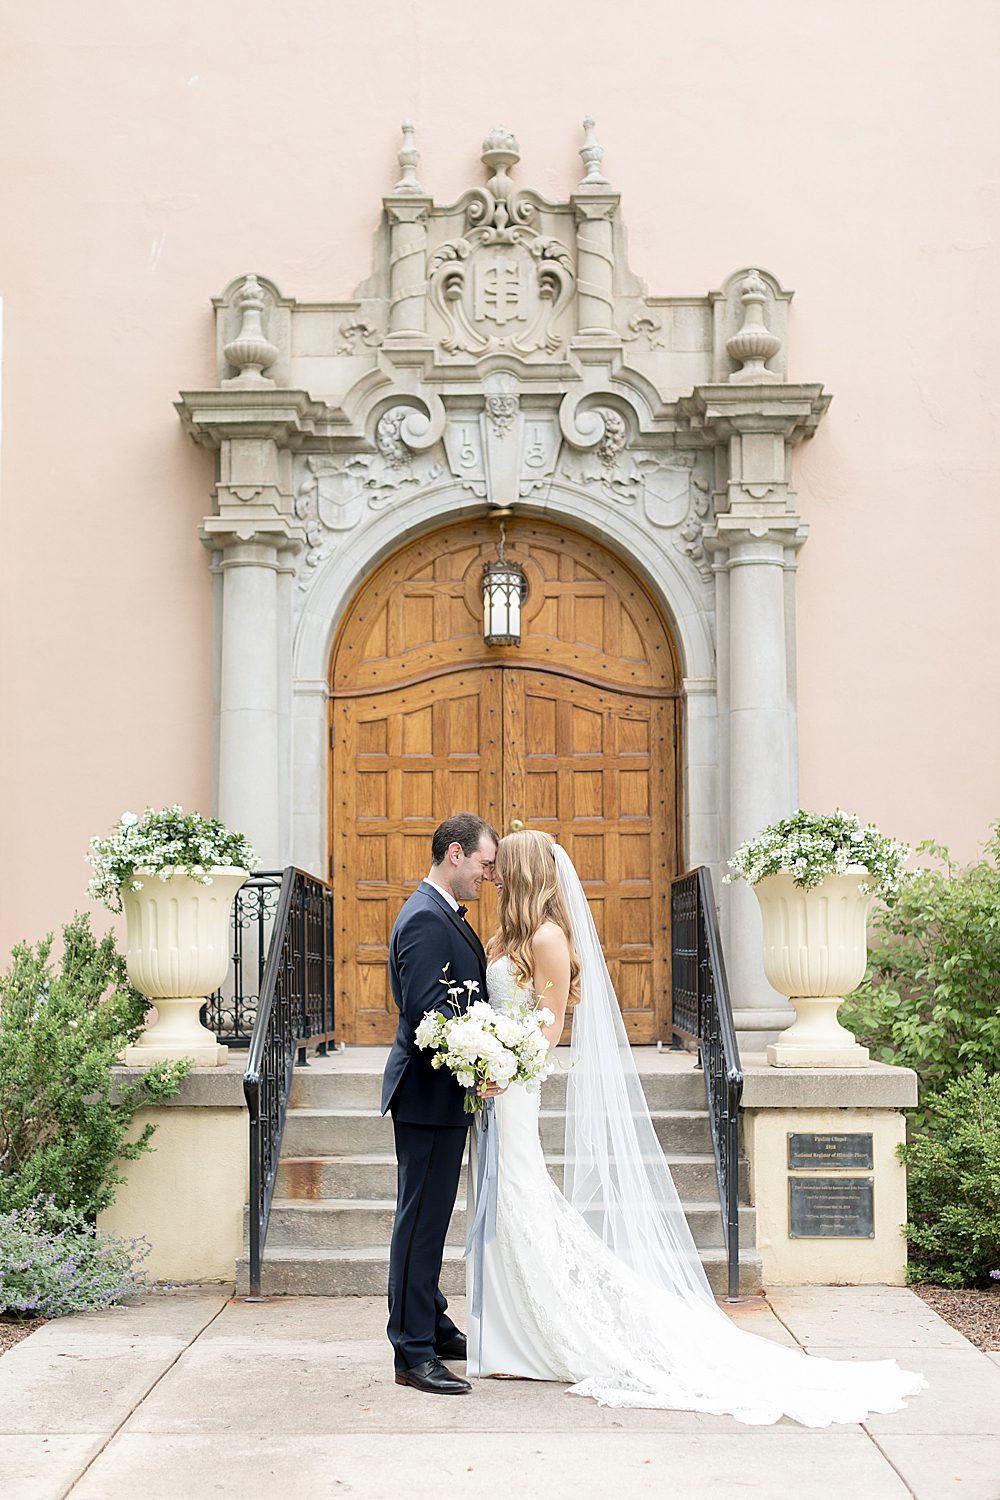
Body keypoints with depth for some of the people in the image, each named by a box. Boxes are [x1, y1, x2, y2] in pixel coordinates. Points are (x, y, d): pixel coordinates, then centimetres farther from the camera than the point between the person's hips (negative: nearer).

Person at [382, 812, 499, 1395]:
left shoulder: (444, 914, 15)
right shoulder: (426, 919, -18)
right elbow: (427, 1010, -26)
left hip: (443, 1091, 11)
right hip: (428, 1091, -11)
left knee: (431, 1216, 19)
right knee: (422, 1220, -5)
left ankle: (432, 1326, 31)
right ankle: (415, 1353, 1)